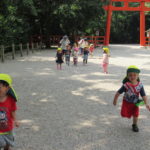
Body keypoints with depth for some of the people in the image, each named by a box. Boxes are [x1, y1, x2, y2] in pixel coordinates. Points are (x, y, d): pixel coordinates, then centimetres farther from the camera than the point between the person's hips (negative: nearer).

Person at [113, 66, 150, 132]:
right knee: (124, 114, -6)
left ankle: (134, 125, 33)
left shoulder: (140, 85, -17)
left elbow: (144, 95, -14)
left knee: (135, 115, 4)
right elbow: (118, 93, -13)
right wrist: (115, 100, -4)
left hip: (135, 103, 2)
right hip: (126, 102, -1)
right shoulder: (126, 85, -24)